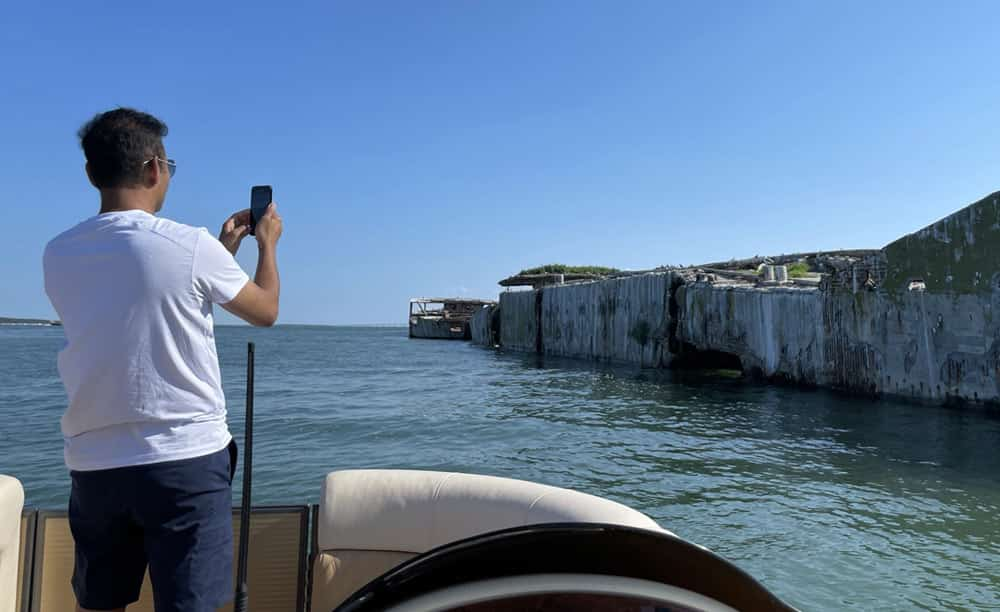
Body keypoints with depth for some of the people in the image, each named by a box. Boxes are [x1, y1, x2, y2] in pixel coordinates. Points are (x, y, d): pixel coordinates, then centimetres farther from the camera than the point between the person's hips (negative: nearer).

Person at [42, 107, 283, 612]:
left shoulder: (58, 255, 2)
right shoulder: (191, 245, -14)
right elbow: (265, 311, 3)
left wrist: (223, 249, 23)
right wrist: (267, 244, 19)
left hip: (94, 465, 5)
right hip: (186, 461, -5)